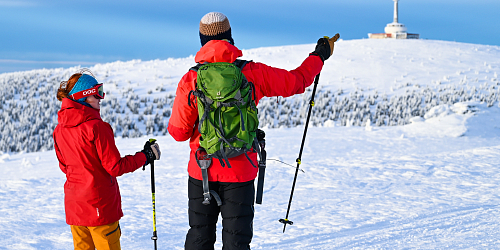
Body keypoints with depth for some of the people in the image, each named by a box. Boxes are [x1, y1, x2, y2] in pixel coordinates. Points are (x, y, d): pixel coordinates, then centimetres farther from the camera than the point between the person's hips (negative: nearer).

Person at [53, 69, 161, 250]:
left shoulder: (59, 130, 3)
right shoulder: (97, 127, -19)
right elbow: (115, 167, -16)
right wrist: (145, 156, -4)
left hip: (73, 206, 7)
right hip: (99, 206, -6)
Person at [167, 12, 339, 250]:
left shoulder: (190, 80, -8)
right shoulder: (253, 73, -7)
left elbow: (178, 131, -6)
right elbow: (296, 81, 6)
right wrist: (319, 56, 22)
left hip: (202, 171, 0)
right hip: (240, 171, 0)